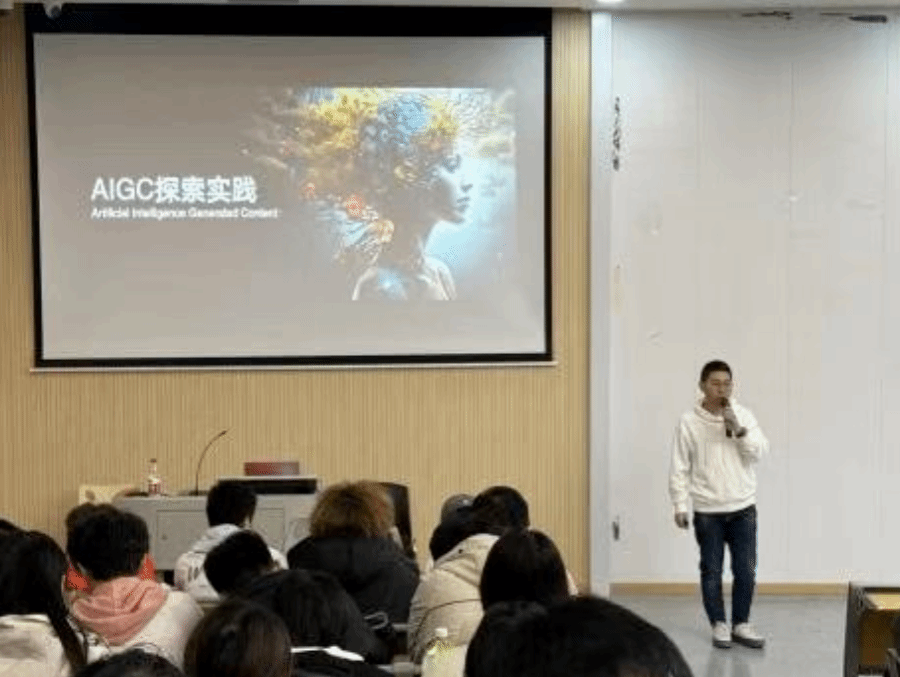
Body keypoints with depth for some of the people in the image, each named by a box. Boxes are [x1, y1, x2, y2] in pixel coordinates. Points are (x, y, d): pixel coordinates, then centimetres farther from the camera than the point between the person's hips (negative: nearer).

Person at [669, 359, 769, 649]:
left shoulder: (743, 416, 0)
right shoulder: (689, 422, -6)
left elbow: (760, 452, -8)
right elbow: (680, 467, -3)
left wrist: (738, 429, -21)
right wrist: (680, 505, -7)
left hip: (743, 508, 2)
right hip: (707, 511, -2)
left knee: (746, 570, 5)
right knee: (712, 571, 6)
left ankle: (741, 624, 20)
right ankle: (719, 625, 20)